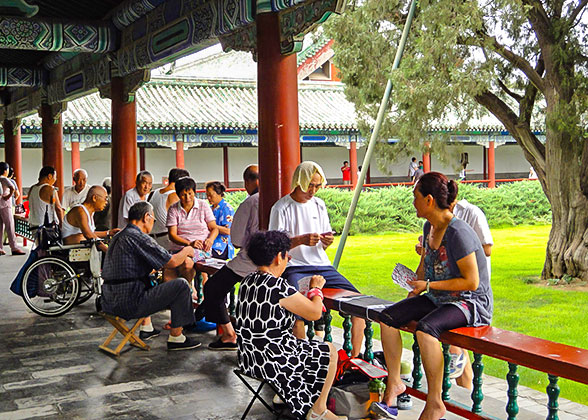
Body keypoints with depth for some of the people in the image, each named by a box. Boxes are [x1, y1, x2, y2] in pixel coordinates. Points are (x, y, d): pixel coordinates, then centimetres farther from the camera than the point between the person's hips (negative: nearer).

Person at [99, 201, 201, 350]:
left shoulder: (119, 236, 16)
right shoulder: (138, 237, -13)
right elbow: (172, 262, -10)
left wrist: (183, 259, 14)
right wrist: (187, 251, 10)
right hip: (128, 304, -10)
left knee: (148, 282, 38)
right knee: (181, 285, -4)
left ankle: (146, 329, 38)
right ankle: (176, 338, 3)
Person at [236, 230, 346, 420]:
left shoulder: (247, 281, 2)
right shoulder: (279, 287, -24)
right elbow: (315, 313, -14)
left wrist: (308, 291, 20)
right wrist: (316, 288, 4)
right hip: (272, 361, -9)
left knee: (307, 346, 32)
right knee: (330, 352, 12)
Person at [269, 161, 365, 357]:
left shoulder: (319, 205, 14)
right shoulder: (281, 208, -2)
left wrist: (326, 241, -5)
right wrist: (301, 240, -21)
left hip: (322, 266, 5)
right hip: (294, 268, -5)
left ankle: (355, 356, -1)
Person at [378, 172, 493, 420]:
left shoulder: (457, 233, -23)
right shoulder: (429, 227, 5)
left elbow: (472, 282, -22)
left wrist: (428, 285, -20)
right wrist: (414, 288, 7)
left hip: (471, 302, -9)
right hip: (438, 298, 9)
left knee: (426, 328, -35)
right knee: (387, 318, -7)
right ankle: (394, 383, 6)